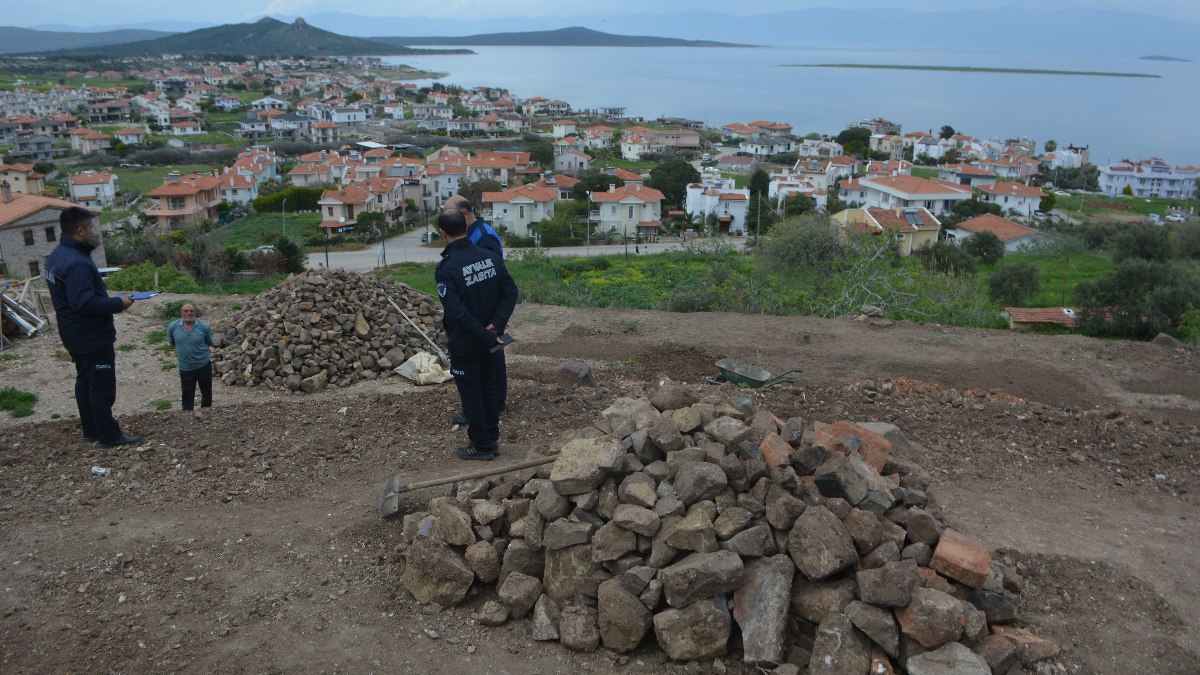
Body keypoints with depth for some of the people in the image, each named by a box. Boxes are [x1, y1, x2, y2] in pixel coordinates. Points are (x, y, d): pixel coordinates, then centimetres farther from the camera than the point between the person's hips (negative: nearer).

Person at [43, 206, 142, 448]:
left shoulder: (57, 256, 8)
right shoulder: (76, 262, -26)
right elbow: (85, 302, -31)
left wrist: (110, 299, 9)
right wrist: (118, 303, -21)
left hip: (75, 336, 10)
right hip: (93, 337, -10)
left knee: (85, 382, 19)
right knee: (102, 387, -2)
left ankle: (91, 429, 30)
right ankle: (109, 436, 6)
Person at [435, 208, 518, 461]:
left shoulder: (445, 268, -20)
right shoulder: (491, 257, -3)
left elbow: (456, 311, -25)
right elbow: (510, 292, -5)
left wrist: (487, 336, -20)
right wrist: (496, 325, -12)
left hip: (464, 345, -6)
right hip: (489, 341, 6)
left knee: (471, 395, 7)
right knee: (488, 389, 18)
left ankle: (481, 446, 17)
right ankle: (492, 440, 28)